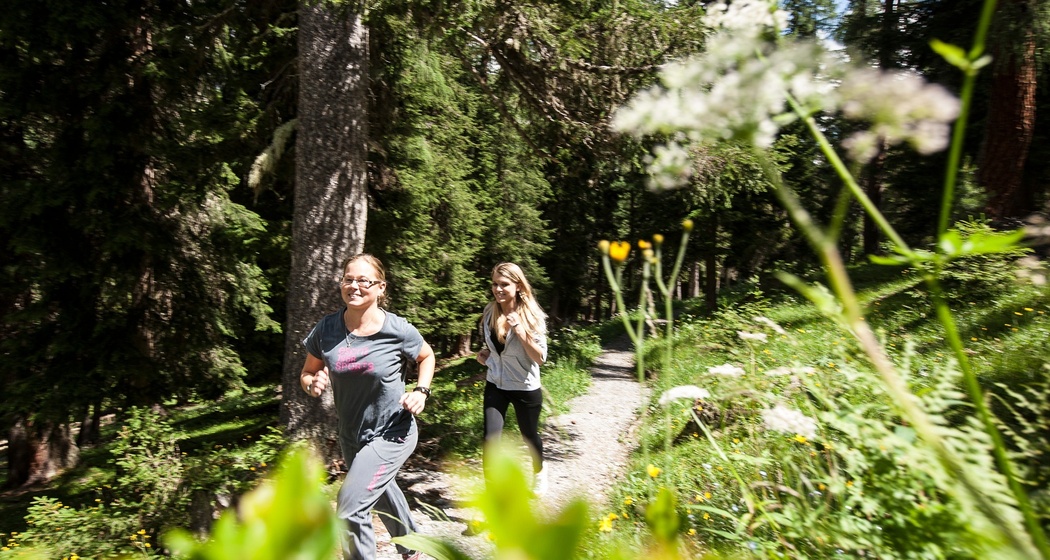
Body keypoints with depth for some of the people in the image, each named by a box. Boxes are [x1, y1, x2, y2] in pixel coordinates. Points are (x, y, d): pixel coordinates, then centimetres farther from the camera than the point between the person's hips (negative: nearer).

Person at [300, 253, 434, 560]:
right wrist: (313, 384, -21)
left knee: (350, 507, -17)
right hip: (351, 435, 6)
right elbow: (307, 374, 1)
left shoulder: (398, 330, -19)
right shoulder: (327, 329, -12)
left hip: (392, 434, -5)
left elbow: (427, 356, 1)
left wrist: (421, 391, -13)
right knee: (382, 495, 27)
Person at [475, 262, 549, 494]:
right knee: (490, 440, -9)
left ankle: (539, 472, 51)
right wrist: (484, 354, -5)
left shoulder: (532, 316, -17)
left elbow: (541, 358, -20)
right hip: (495, 385, 3)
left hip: (525, 388, -3)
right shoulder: (490, 312, -5)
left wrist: (520, 331, -30)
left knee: (529, 436, 19)